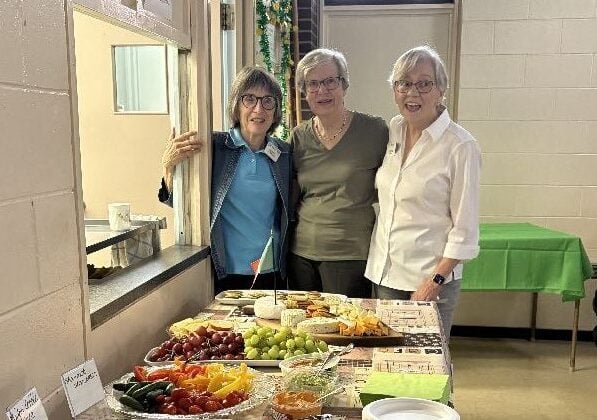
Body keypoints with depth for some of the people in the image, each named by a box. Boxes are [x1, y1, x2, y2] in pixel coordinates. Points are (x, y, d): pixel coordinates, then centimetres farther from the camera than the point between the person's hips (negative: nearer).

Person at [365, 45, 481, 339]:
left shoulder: (460, 147, -14)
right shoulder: (393, 130, 4)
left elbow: (465, 231, -12)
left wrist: (435, 282, -15)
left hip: (430, 279, -5)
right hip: (382, 273, 6)